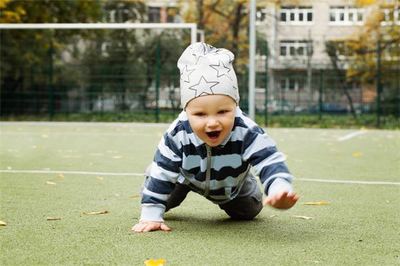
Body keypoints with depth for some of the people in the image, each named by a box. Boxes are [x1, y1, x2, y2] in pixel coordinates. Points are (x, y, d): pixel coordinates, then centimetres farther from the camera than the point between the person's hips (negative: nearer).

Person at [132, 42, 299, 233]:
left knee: (248, 211, 15)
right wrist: (151, 215, -33)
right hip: (187, 177, 0)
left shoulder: (247, 133, -45)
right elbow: (161, 175, -31)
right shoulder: (177, 136, -40)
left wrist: (280, 190, -77)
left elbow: (270, 163, -54)